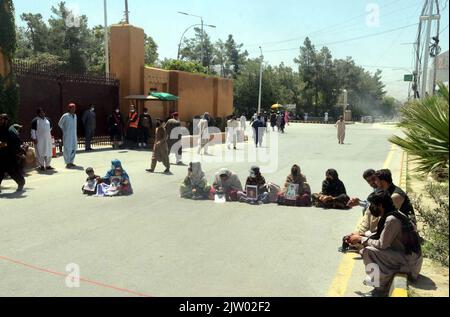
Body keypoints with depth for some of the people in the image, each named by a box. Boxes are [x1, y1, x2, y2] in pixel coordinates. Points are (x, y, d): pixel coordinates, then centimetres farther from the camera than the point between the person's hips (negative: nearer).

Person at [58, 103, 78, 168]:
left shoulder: (75, 115, 10)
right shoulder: (65, 116, -10)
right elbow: (60, 124, -1)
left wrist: (75, 134, 15)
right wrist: (64, 130, 6)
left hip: (74, 135, 7)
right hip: (67, 135, -6)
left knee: (74, 148, 8)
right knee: (68, 149, -3)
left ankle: (71, 162, 19)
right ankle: (68, 163, 3)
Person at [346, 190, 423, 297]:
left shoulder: (391, 220, -24)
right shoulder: (392, 215, 4)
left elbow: (381, 244, -22)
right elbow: (380, 237, 11)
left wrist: (361, 239, -10)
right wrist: (360, 238, 4)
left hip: (410, 261, -9)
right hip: (405, 253, 9)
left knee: (369, 251, -19)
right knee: (370, 247, 6)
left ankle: (381, 288, -2)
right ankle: (376, 278, 13)